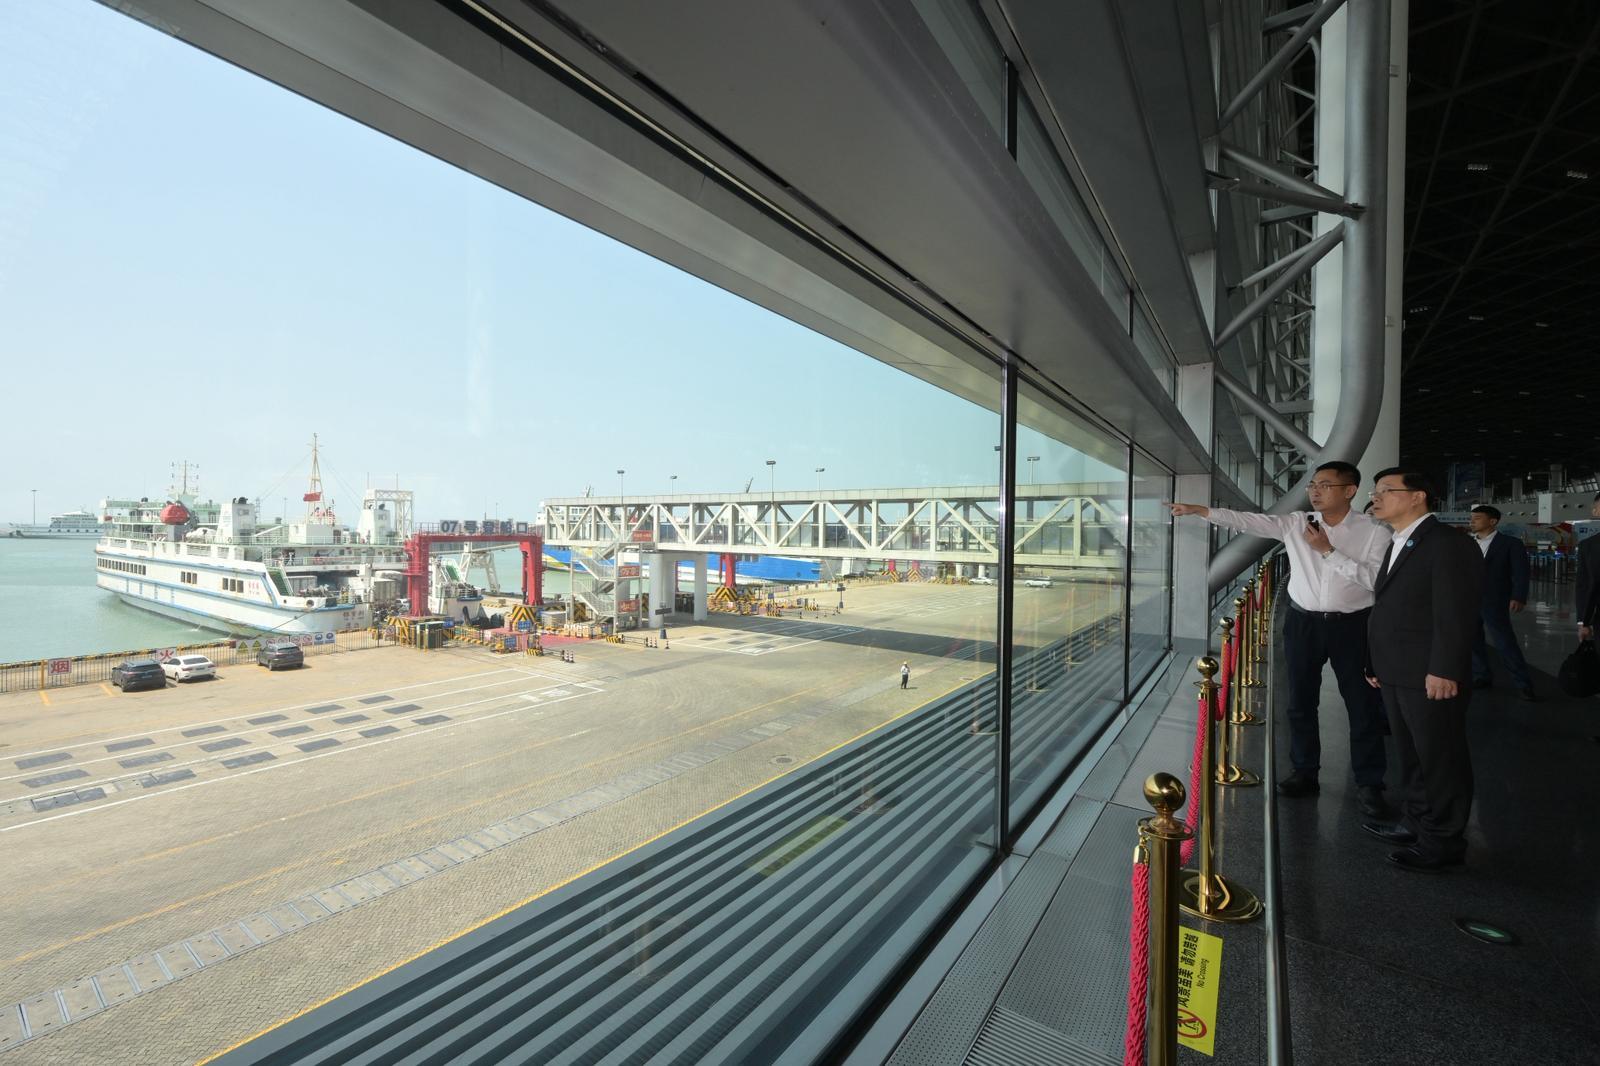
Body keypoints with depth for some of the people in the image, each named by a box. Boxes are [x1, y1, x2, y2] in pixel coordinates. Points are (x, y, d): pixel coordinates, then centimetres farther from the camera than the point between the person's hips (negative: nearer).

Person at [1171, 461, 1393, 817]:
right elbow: (1247, 520, -10)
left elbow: (1376, 579, -17)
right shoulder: (1296, 523, -1)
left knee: (1363, 706, 7)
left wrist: (1328, 551, -18)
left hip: (1351, 626, -2)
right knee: (1301, 702, 11)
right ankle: (1304, 772, 25)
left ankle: (1369, 784, 23)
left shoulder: (1374, 532, -7)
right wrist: (1199, 509, -21)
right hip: (1304, 623, 2)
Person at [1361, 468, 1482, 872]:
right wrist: (1378, 664, 17)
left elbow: (1457, 614, -18)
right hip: (1397, 675, 9)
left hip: (1430, 677, -9)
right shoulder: (1398, 544, 16)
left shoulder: (1448, 543, -12)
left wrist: (1444, 671, -21)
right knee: (1411, 755, 19)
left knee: (1440, 760, 4)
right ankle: (1414, 823, 31)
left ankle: (1442, 842, 16)